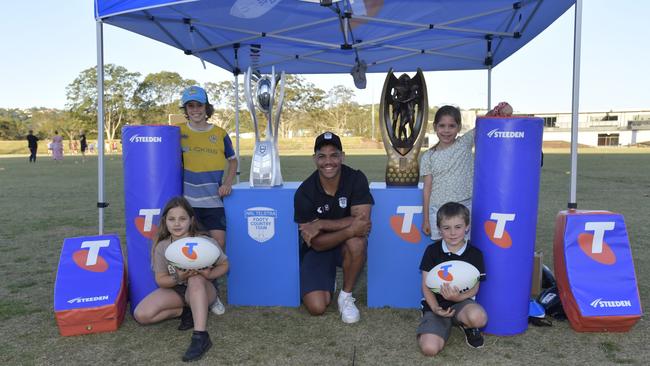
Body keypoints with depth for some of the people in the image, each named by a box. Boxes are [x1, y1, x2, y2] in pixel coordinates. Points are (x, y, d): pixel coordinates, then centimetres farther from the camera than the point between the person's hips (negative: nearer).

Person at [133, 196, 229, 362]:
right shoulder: (162, 247, -12)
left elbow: (224, 265, -6)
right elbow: (161, 280, -7)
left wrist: (209, 275, -28)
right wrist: (177, 278, -30)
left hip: (202, 291, -3)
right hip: (175, 290, 3)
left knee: (196, 279, -40)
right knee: (141, 315, -18)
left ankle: (200, 336, -42)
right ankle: (185, 311, -4)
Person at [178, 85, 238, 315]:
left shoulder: (219, 134, 4)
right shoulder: (178, 132, 2)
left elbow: (233, 160, 16)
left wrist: (228, 182, 2)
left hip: (213, 200, 1)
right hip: (188, 200, 0)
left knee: (219, 243, -4)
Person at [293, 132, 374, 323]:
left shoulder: (356, 179, -17)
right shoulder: (304, 192, -19)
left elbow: (362, 220, -26)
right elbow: (317, 243, -20)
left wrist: (321, 224, -28)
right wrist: (350, 229, -35)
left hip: (347, 245, 0)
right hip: (317, 249, 0)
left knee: (357, 242, -36)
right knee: (316, 307, -16)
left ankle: (346, 296, -10)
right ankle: (328, 281, 21)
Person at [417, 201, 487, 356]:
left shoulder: (475, 254, -1)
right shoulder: (432, 251, -1)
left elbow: (474, 288, -2)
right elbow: (426, 286, -2)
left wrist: (458, 297, -24)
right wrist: (435, 308, -19)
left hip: (462, 302, 0)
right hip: (436, 304, 0)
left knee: (479, 317, -37)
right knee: (429, 348, -23)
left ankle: (467, 326, 3)